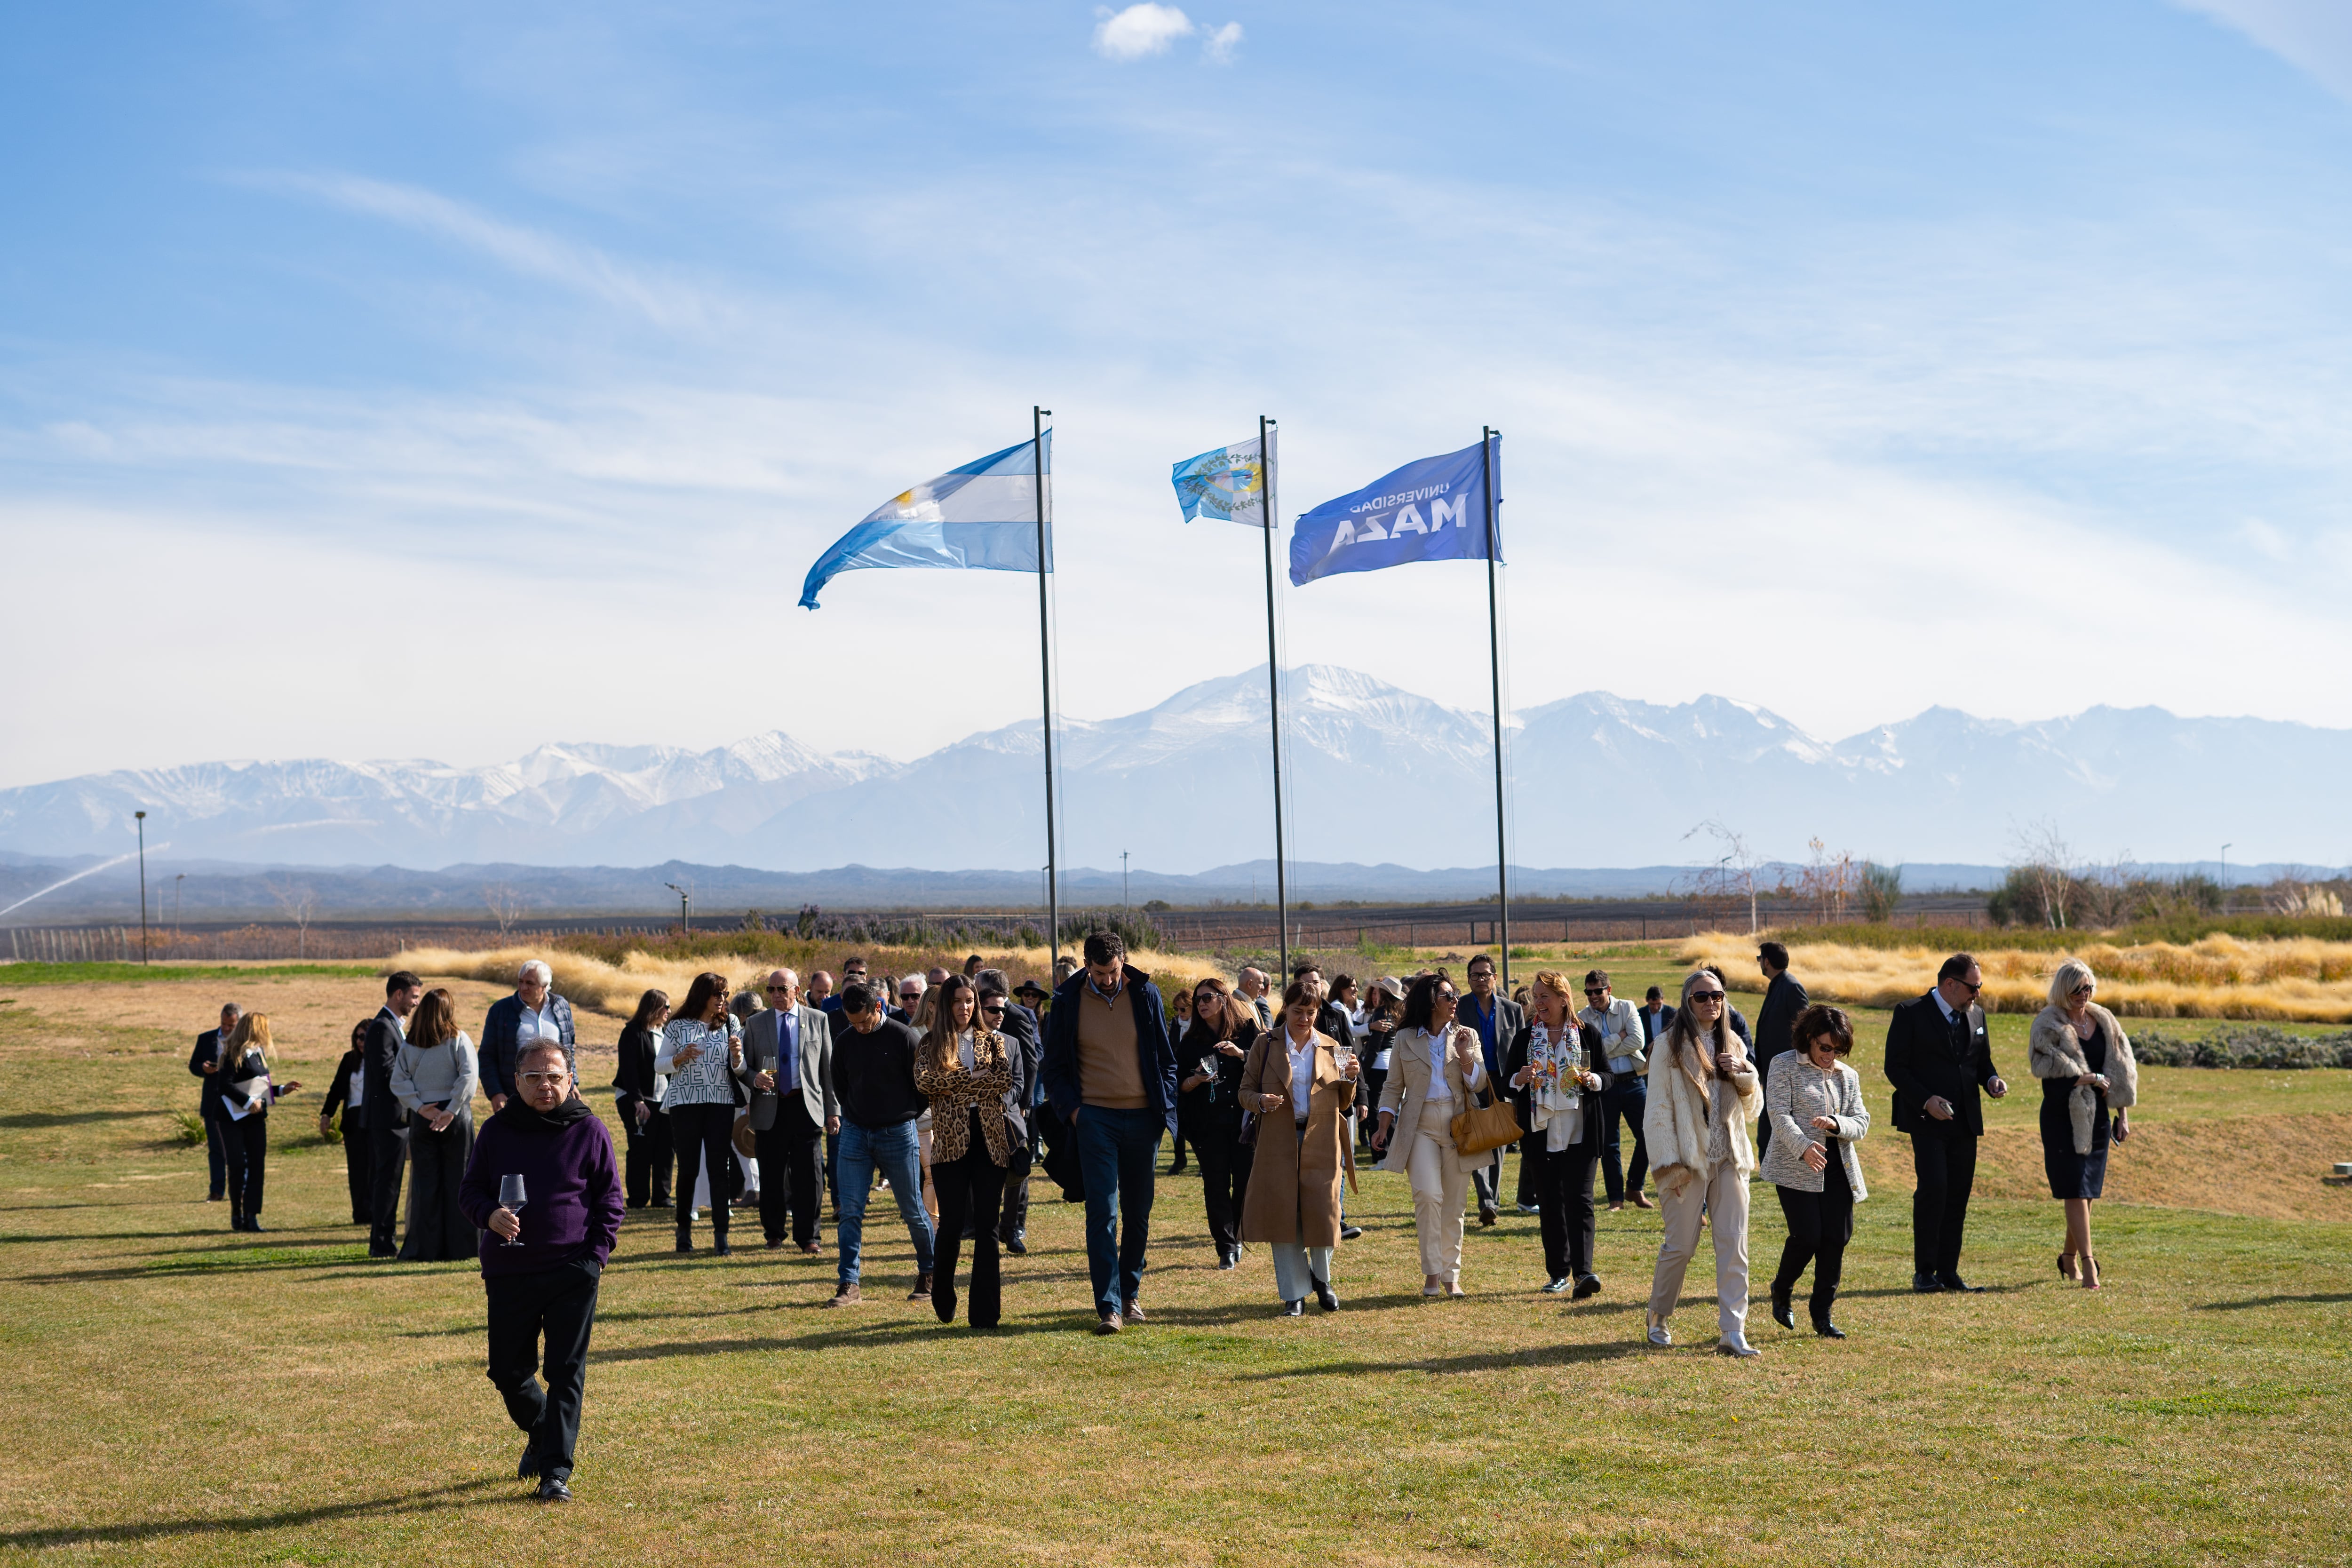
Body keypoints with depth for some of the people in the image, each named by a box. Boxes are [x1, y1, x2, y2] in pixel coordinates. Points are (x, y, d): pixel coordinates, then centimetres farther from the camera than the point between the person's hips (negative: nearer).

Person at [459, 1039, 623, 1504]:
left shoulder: (588, 1130, 1)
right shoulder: (497, 1130, 6)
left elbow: (610, 1196, 5)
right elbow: (470, 1188, 11)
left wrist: (598, 1252, -5)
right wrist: (489, 1214, -12)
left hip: (573, 1272, -2)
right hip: (508, 1272, 2)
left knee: (566, 1373, -4)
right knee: (508, 1371, 8)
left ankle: (556, 1471, 1)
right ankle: (541, 1433, 37)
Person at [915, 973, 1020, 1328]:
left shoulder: (994, 1041, 13)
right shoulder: (932, 1043, 8)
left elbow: (1007, 1081, -2)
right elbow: (923, 1082, -9)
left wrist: (954, 1087, -9)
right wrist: (974, 1078, -11)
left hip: (990, 1137, 1)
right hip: (949, 1139, -1)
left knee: (987, 1226, -2)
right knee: (952, 1223, -5)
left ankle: (985, 1312, 0)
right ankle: (943, 1300, 19)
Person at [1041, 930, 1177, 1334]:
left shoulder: (1145, 994, 1)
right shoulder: (1069, 1001, -2)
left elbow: (1166, 1057, 9)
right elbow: (1055, 1066, 6)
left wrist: (1166, 1107, 1)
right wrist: (1071, 1109, -6)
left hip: (1143, 1117, 2)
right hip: (1096, 1117, -2)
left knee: (1138, 1213, 10)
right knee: (1102, 1213, -10)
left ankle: (1130, 1294, 24)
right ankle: (1108, 1307, -11)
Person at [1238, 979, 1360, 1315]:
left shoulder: (1330, 1047, 10)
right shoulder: (1265, 1044, 5)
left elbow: (1342, 1103, 12)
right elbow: (1246, 1090, 6)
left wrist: (1350, 1078, -7)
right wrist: (1261, 1101, -16)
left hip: (1321, 1142, 1)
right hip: (1278, 1143, -1)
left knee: (1322, 1213, -1)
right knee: (1282, 1217, -2)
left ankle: (1322, 1280, 26)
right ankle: (1294, 1294, 9)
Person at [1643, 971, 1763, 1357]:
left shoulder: (1733, 1045, 12)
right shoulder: (1669, 1047, -2)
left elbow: (1753, 1110, 15)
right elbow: (1657, 1109, -5)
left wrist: (1744, 1074, -4)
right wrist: (1668, 1162, -12)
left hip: (1730, 1160, 4)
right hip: (1690, 1162, -4)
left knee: (1734, 1246, -4)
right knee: (1681, 1246, 1)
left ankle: (1732, 1333, -6)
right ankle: (1658, 1318, 23)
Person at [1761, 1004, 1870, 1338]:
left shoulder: (1848, 1076, 14)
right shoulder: (1784, 1066, -1)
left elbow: (1861, 1122, 8)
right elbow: (1779, 1115, -10)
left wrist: (1836, 1124, -15)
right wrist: (1803, 1146, -26)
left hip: (1838, 1169, 5)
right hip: (1795, 1169, -5)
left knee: (1837, 1238, -2)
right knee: (1807, 1237, -12)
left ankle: (1822, 1313, 10)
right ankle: (1781, 1291, 17)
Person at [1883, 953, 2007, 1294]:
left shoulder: (1976, 1014, 14)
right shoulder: (1911, 1013, -4)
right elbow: (1895, 1067, -6)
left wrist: (1992, 1080, 0)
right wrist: (1926, 1100, -17)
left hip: (1965, 1121, 6)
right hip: (1927, 1120, -6)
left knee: (1959, 1194, 3)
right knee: (1933, 1188, -15)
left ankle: (1948, 1271, 10)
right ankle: (1924, 1272, -8)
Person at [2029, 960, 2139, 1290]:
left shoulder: (2104, 1022, 10)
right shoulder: (2048, 1025, -6)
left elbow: (2120, 1071, 13)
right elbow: (2046, 1069, -16)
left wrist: (2123, 1116, 8)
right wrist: (2091, 1079, -12)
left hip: (2097, 1117, 5)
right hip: (2062, 1117, -5)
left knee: (2089, 1191, 8)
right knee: (2076, 1190, -10)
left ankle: (2069, 1258, 24)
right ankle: (2088, 1263, -12)